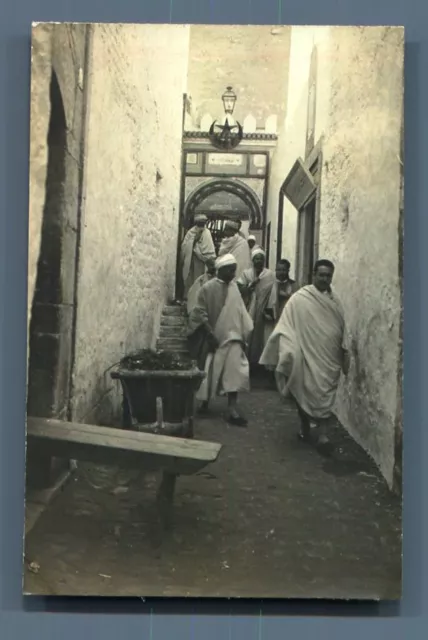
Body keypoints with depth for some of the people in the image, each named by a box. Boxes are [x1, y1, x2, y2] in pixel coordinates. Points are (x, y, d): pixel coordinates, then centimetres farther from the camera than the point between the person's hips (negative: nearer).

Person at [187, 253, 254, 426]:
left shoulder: (234, 287, 6)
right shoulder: (208, 288, -10)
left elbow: (240, 311, 11)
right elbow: (200, 314, -12)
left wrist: (244, 334, 6)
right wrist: (210, 334, -17)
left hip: (232, 338, 4)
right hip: (213, 339, -4)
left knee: (234, 373, -4)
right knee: (210, 374, 9)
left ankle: (232, 410, 0)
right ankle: (205, 402, 31)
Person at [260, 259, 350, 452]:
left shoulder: (335, 301, 6)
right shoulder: (299, 298, -4)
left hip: (329, 357, 2)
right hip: (307, 355, -2)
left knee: (325, 394, 4)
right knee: (306, 392, 7)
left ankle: (322, 434, 10)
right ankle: (305, 428, 18)